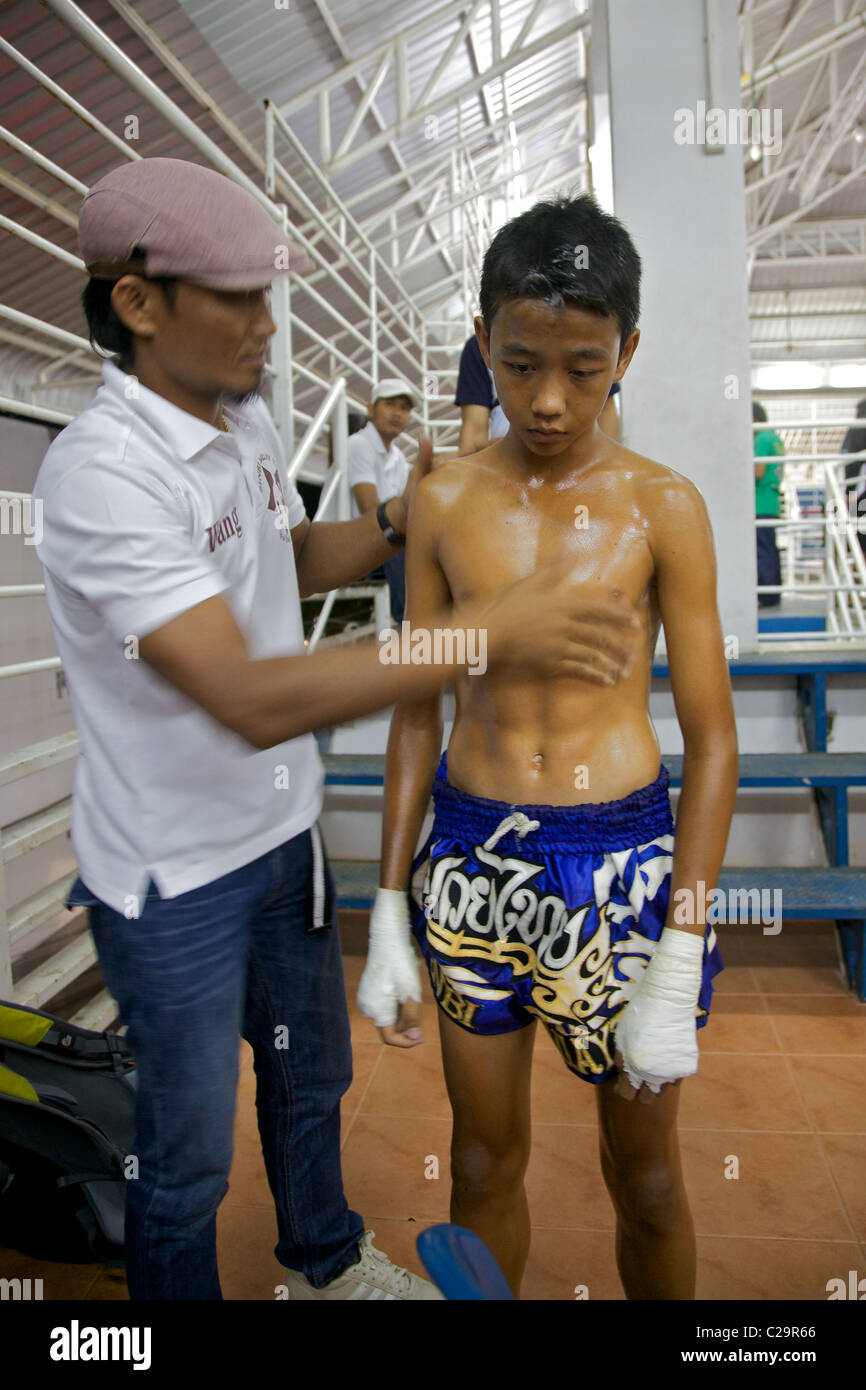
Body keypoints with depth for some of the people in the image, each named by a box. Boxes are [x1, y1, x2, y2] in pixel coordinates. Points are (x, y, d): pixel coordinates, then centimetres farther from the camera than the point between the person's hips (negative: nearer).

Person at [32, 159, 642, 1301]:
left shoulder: (249, 418, 0)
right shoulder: (99, 471, -27)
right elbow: (251, 701, -34)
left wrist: (401, 519, -1)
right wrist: (488, 633, -35)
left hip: (284, 832, 8)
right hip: (173, 876, -8)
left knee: (310, 1071, 27)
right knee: (187, 1155, 14)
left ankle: (328, 1258, 55)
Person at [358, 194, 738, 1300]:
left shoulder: (663, 507, -8)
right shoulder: (445, 501, -1)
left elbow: (712, 740, -6)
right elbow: (418, 712, 4)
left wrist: (677, 968, -10)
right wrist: (388, 921, 3)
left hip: (621, 858, -1)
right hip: (470, 857, 2)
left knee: (644, 1176, 17)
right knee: (485, 1161, 19)